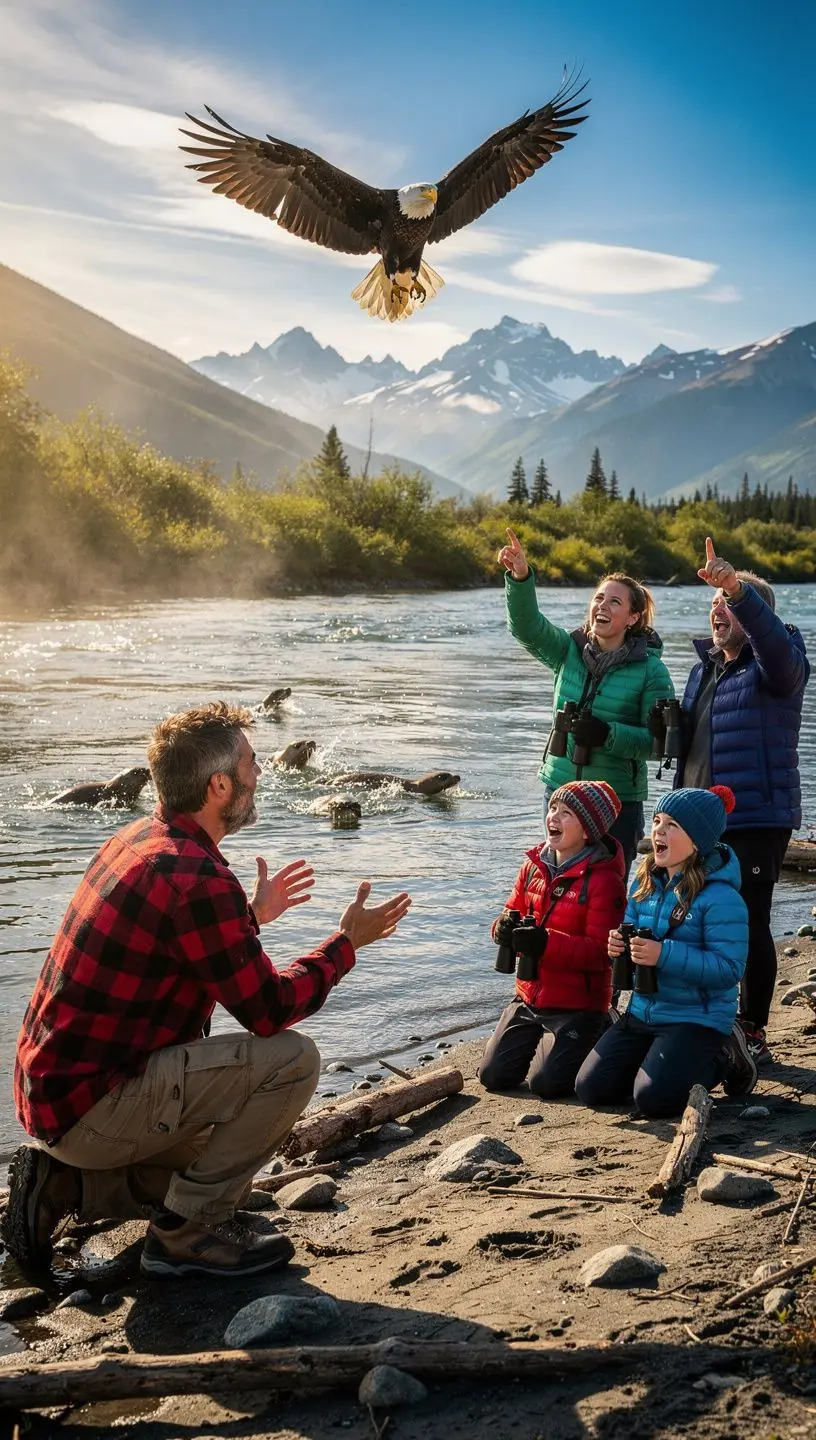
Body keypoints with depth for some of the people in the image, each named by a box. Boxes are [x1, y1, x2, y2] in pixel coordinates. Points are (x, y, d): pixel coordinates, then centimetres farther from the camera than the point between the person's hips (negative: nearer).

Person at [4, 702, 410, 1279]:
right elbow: (270, 1010, -17)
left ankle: (63, 1183, 15)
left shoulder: (135, 841, 7)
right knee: (293, 1059, -17)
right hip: (91, 1106, -10)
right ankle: (189, 1232, -6)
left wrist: (250, 917, 29)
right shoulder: (199, 880, -22)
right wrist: (347, 943, -4)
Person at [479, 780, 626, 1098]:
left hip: (576, 1003, -6)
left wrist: (545, 941, -32)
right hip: (530, 997, 6)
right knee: (492, 1075, 2)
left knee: (545, 1083, -13)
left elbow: (600, 951, -22)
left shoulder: (604, 880, -17)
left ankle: (595, 1037, 15)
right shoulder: (534, 865, 4)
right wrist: (506, 927, -14)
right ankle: (545, 1041, 29)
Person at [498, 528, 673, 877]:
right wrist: (520, 577, -28)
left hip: (618, 800, -4)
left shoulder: (650, 670, -7)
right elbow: (526, 626, -12)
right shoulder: (570, 651, 4)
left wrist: (608, 735, -24)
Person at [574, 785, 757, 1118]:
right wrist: (619, 946, -9)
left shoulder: (720, 897, -18)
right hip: (642, 1012, 7)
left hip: (697, 1018, -7)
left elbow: (729, 968, -24)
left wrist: (663, 955, -31)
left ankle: (722, 1061, 7)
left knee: (652, 1098, -22)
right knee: (591, 1088, 0)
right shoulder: (645, 884, 4)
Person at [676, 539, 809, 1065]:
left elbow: (773, 637, -33)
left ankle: (754, 1033, 7)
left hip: (757, 820, -8)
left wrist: (737, 587, -47)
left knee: (750, 924, -5)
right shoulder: (704, 667, 16)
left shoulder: (775, 664, -7)